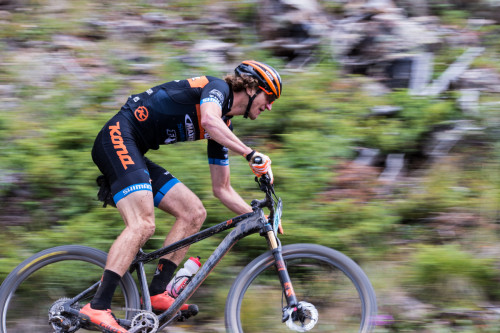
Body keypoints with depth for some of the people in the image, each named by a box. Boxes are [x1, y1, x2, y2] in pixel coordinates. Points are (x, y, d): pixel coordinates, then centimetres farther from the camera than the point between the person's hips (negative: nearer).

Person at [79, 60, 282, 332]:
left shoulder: (224, 127, 19)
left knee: (194, 213, 3)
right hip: (118, 138, -10)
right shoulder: (218, 87, -5)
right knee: (142, 224, -24)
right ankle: (97, 308, -30)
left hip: (133, 154, 10)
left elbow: (221, 188, 21)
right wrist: (251, 154, -32)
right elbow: (209, 120, -30)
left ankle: (156, 293, -3)